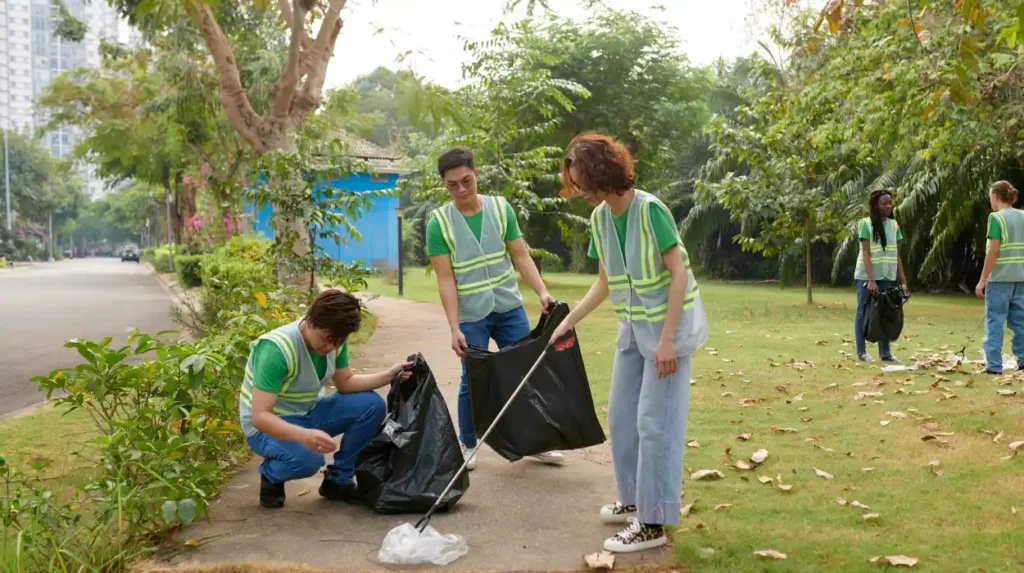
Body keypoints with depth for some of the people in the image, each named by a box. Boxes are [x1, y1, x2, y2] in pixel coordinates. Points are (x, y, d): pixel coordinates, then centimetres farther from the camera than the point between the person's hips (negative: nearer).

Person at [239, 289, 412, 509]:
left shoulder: (334, 339, -10)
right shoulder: (276, 349, -31)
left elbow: (346, 383, 3)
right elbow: (260, 416, -34)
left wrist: (389, 375, -14)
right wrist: (303, 435, -51)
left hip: (306, 414, 7)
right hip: (268, 425, -7)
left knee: (372, 404, -12)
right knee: (308, 458, -37)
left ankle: (338, 479, 5)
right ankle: (271, 475, 0)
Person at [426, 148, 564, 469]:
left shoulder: (501, 208, -2)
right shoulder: (439, 222, -9)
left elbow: (521, 257, 0)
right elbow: (445, 279, -11)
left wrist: (542, 292, -13)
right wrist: (454, 328, -16)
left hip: (510, 307, 3)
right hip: (470, 316, -3)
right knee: (472, 381, 3)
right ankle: (467, 445, 23)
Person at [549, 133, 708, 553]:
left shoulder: (650, 210, -21)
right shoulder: (599, 218, 1)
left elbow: (679, 274, -21)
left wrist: (667, 339, -24)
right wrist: (569, 321, 6)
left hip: (667, 325, -8)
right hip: (633, 326, 8)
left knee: (655, 421, -5)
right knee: (622, 415, 14)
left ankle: (653, 523, 4)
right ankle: (635, 499, 31)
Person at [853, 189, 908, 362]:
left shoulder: (894, 225, 7)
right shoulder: (866, 223, -8)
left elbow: (896, 255, 9)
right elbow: (866, 254, -13)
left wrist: (903, 280, 4)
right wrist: (871, 280, -21)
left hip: (886, 277, 5)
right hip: (866, 276, -5)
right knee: (863, 312, 3)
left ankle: (885, 352, 10)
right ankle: (862, 351, 8)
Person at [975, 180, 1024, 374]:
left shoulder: (996, 218, -10)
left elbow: (993, 251, -14)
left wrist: (982, 280, -10)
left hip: (1000, 278, -6)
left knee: (994, 321, -1)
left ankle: (994, 366, -2)